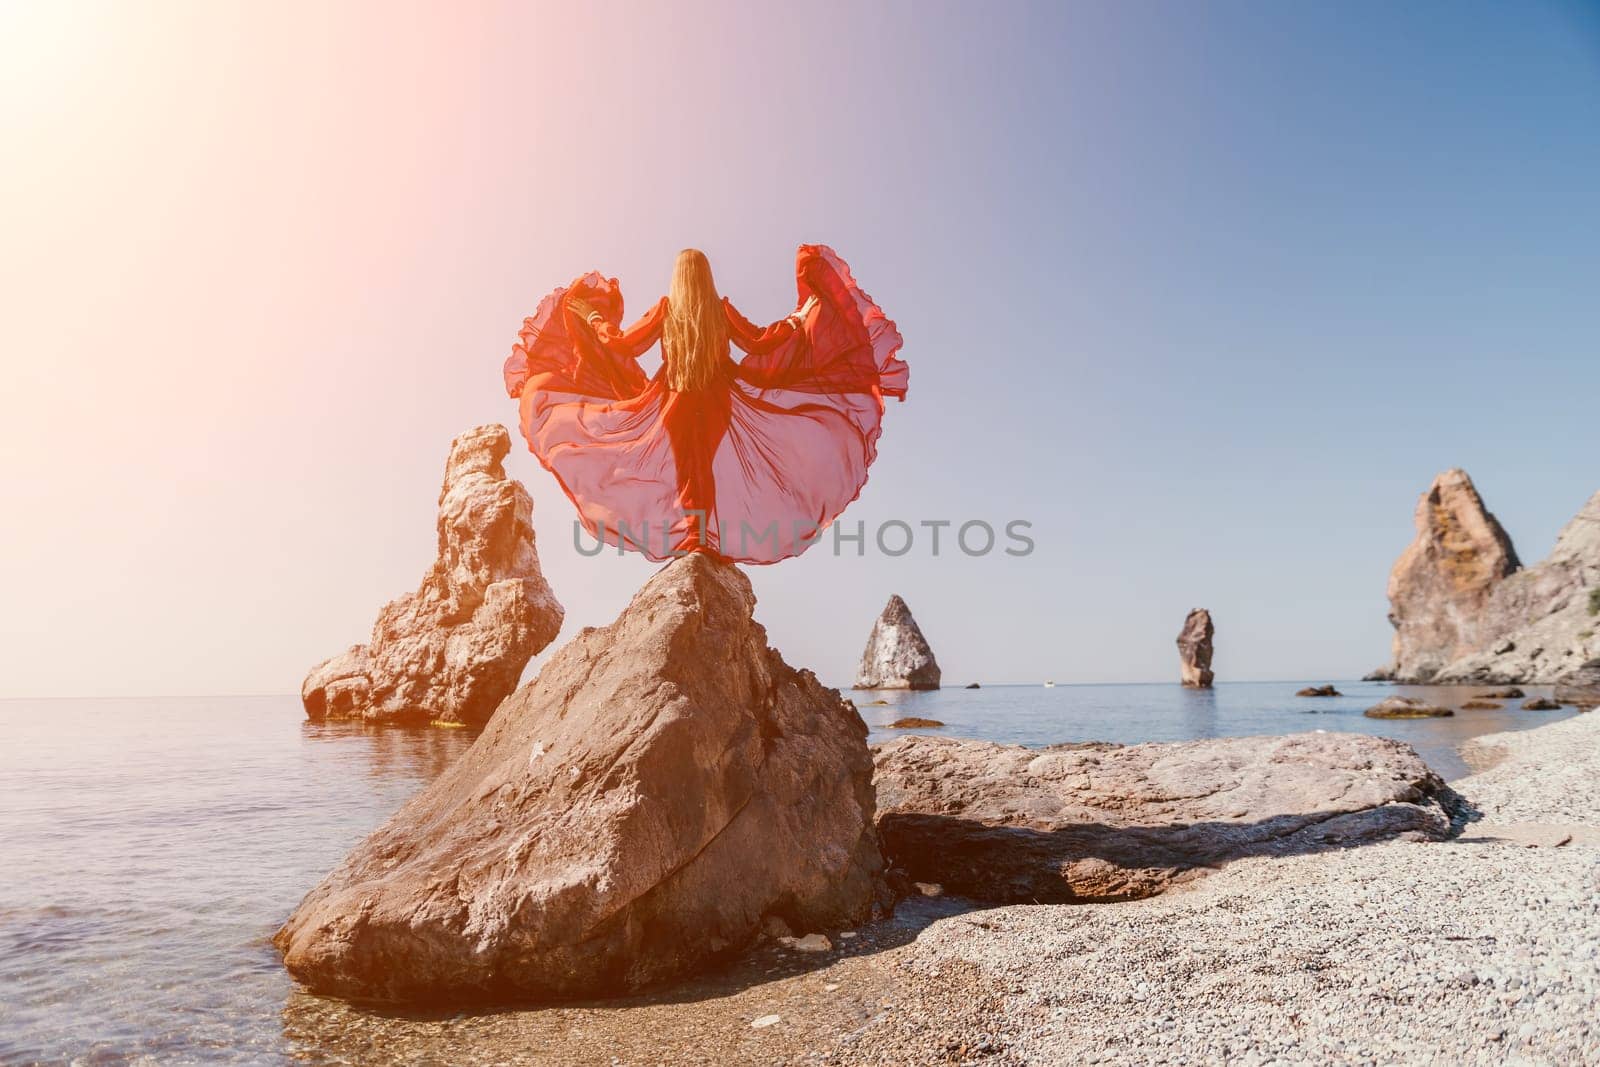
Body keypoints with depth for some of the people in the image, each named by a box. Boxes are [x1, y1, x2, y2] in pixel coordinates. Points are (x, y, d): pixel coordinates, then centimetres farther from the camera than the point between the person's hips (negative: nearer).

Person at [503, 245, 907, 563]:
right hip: (718, 401, 0)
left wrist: (594, 319, 16)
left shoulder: (665, 309, -5)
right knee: (709, 465, 7)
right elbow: (758, 342, 0)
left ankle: (690, 537, 1)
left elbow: (622, 344, -2)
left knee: (683, 468, 7)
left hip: (674, 401, 0)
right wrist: (796, 321, 13)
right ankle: (705, 538, 0)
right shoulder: (721, 309, -5)